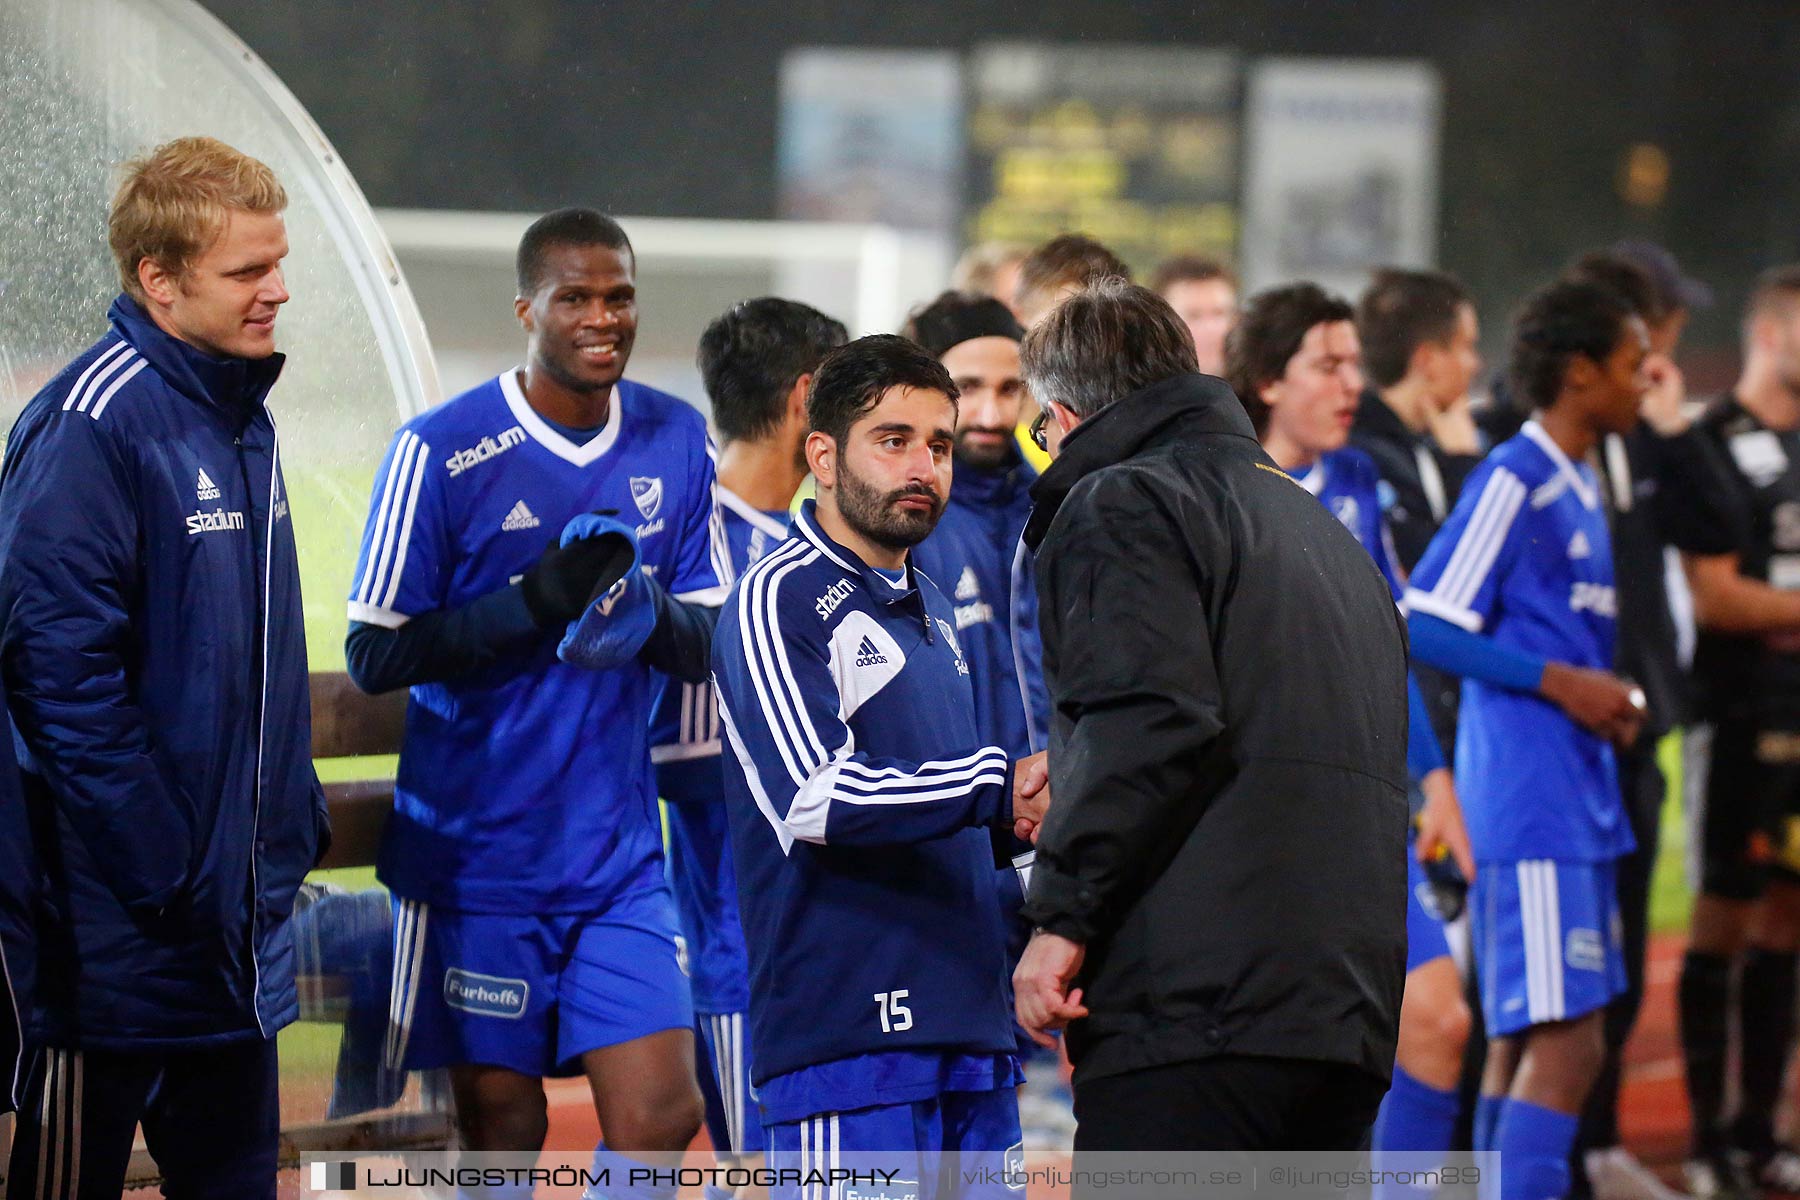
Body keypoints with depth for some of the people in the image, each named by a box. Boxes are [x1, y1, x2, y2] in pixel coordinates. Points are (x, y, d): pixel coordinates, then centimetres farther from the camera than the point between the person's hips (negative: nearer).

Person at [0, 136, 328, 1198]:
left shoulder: (241, 419, 13)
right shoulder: (92, 423, -16)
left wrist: (296, 816, 15)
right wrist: (155, 865, -21)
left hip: (243, 909, 9)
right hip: (122, 931, -9)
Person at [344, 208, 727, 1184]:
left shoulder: (677, 443, 5)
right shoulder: (441, 451, -9)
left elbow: (708, 648, 10)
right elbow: (374, 653, -9)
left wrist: (646, 608, -14)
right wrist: (535, 601, -20)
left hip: (621, 855, 4)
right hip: (476, 854, -4)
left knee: (661, 1117, -6)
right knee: (502, 1127, 2)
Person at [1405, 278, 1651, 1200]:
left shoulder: (1579, 485, 17)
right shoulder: (1513, 482, -11)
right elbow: (1423, 629, -16)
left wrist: (1607, 699, 11)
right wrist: (1562, 682, -16)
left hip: (1576, 801, 9)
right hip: (1531, 808, -9)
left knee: (1526, 1042, 10)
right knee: (1564, 1039, -14)